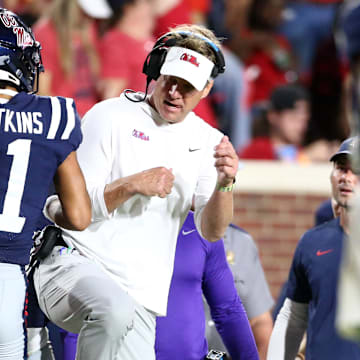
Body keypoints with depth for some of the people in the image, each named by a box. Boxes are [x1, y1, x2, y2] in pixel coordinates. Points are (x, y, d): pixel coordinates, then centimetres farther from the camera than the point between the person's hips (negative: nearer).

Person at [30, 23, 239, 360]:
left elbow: (211, 232, 2)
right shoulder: (109, 117, -2)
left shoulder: (207, 141, 11)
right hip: (72, 265, -5)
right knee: (114, 309, -37)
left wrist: (224, 184, -17)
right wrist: (132, 185, -20)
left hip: (140, 295, 5)